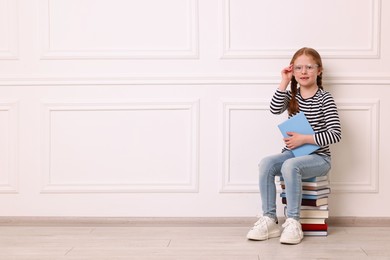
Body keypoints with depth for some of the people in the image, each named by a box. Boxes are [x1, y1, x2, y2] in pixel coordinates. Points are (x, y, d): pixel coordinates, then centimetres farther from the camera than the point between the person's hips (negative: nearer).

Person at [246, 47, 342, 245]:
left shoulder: (324, 98, -5)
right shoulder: (292, 95, 11)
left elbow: (335, 134, -13)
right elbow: (275, 109, -11)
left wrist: (304, 139, -17)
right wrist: (284, 82, -11)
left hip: (318, 157, -5)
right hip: (291, 153, 5)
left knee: (290, 166, -35)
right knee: (266, 164, -23)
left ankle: (292, 222, -27)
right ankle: (269, 220, -20)